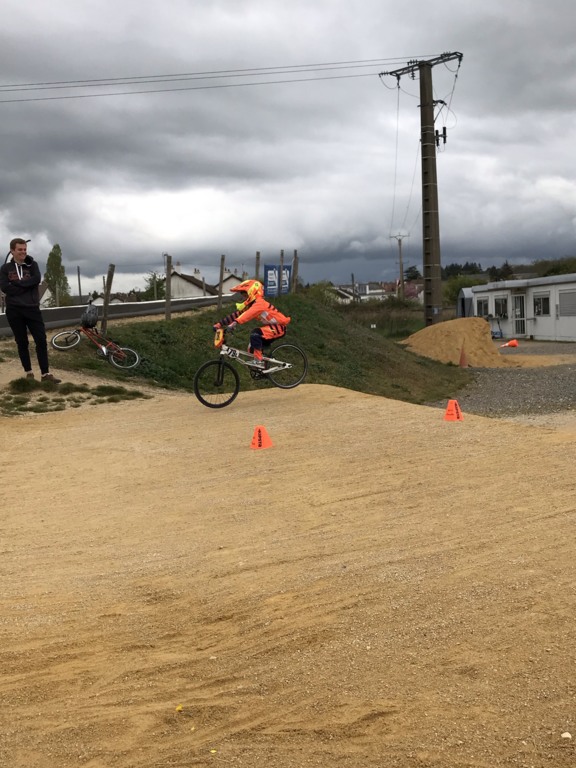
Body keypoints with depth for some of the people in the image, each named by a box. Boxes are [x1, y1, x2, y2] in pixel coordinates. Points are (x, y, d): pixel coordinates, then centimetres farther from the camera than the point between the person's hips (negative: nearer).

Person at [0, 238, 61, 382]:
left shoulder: (32, 265, 8)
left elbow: (36, 280, -12)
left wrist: (16, 283, -13)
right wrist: (26, 286, -12)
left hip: (32, 308, 1)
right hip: (14, 310, 0)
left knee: (41, 340, -5)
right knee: (22, 343, 5)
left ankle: (45, 373, -1)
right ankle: (28, 373, 13)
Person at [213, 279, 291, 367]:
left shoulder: (260, 303, -23)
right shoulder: (251, 305, 4)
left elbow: (248, 314, -42)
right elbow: (236, 315, -2)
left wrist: (234, 323, -55)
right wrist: (219, 324, -10)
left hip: (280, 327, -10)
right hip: (272, 326, 10)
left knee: (255, 334, -28)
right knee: (252, 349, 6)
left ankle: (259, 361, -21)